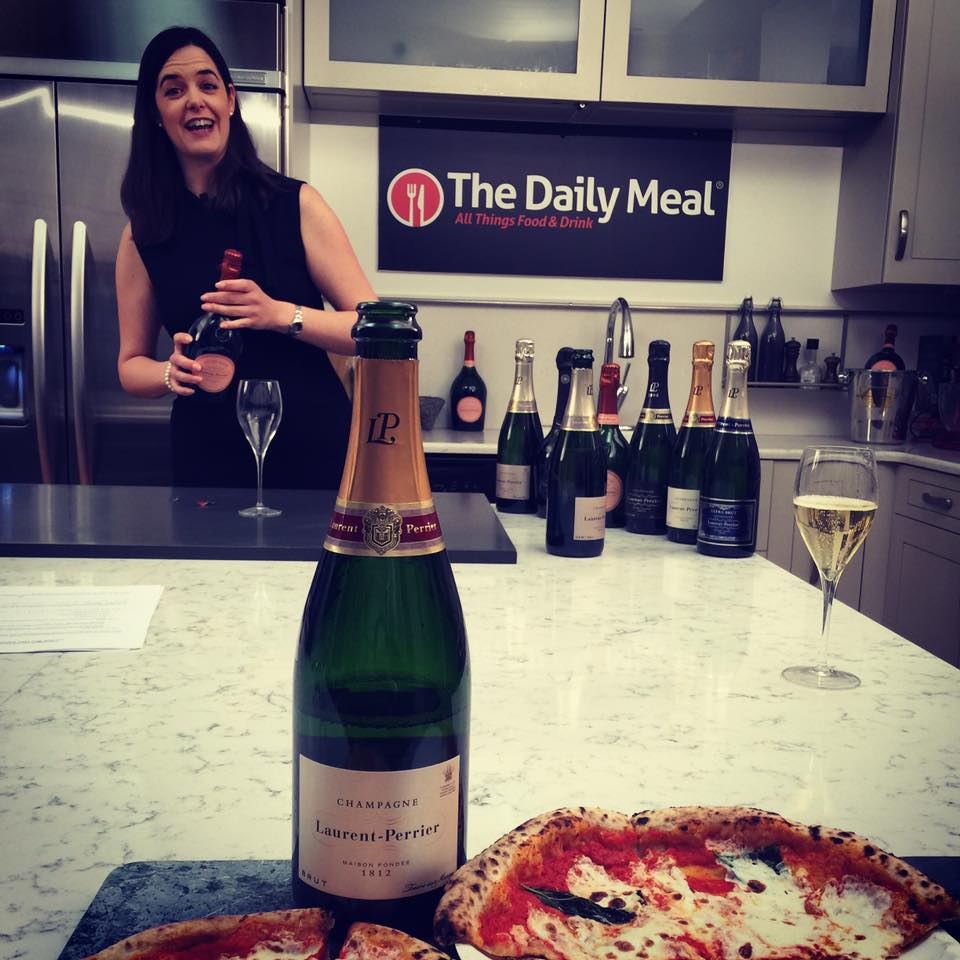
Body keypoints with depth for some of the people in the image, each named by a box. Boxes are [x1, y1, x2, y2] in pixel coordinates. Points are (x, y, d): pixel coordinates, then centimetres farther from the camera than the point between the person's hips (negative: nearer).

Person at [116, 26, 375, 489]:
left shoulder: (296, 204, -4)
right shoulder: (142, 235, 3)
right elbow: (131, 364, 9)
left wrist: (281, 315, -22)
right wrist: (172, 374, -12)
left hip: (315, 448, -2)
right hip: (207, 457, 2)